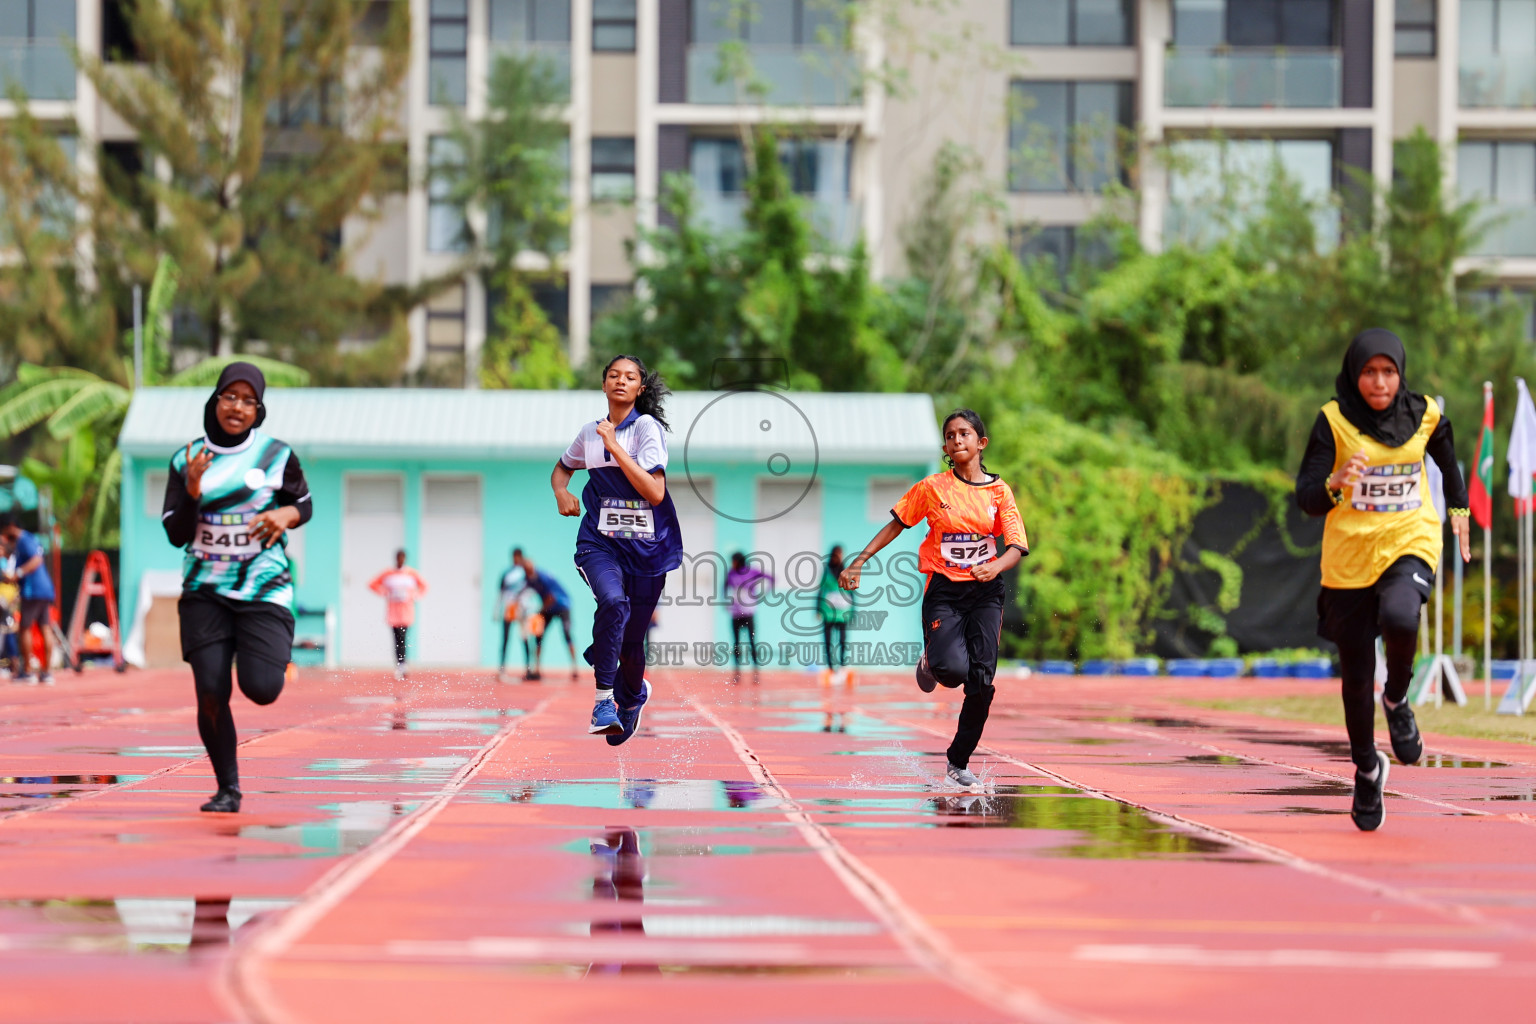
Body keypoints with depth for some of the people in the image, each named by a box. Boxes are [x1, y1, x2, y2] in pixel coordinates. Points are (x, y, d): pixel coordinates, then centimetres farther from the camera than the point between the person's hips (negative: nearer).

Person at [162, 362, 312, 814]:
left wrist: (284, 516, -11)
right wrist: (192, 493, -18)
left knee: (261, 689, -15)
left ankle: (276, 654, 23)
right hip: (205, 591, 1)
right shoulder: (187, 460, 2)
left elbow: (304, 505, 12)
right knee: (211, 692, -9)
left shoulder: (277, 455, -2)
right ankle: (227, 789, 10)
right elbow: (176, 535, 0)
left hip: (264, 587, -1)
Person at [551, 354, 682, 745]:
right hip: (600, 541, 2)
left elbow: (655, 493, -17)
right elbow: (563, 467, 29)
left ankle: (632, 696, 40)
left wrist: (615, 446, -18)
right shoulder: (590, 433, 8)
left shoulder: (647, 428, -7)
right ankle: (604, 699, -25)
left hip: (645, 546, -2)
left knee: (631, 643, 6)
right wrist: (561, 492, 6)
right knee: (613, 601, -31)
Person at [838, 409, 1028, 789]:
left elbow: (1017, 547, -2)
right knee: (952, 669, -24)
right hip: (944, 590, -2)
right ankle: (930, 661, 15)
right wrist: (859, 562, 4)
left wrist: (996, 567, -23)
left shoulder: (999, 491, 3)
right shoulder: (932, 488, 0)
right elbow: (896, 525, 10)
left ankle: (959, 761, 8)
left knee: (981, 678, -9)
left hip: (985, 590, 2)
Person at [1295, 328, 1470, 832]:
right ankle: (1367, 770, 32)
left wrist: (1459, 511, 22)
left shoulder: (1423, 415, -1)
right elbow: (1306, 499, -13)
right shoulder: (1334, 421, -9)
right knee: (1356, 677, 6)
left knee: (1400, 618, -34)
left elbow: (1447, 459, 22)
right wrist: (1336, 482, -32)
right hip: (1349, 557, 0)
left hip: (1410, 544, 0)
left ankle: (1397, 700, -2)